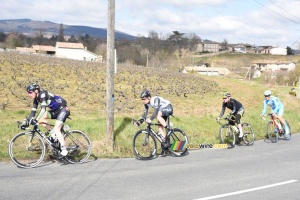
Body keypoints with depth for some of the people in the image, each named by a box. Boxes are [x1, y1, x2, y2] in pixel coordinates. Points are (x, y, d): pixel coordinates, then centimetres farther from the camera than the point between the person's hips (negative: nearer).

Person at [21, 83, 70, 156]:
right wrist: (28, 121, -5)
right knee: (41, 118, -5)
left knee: (56, 129, -20)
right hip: (55, 111, 9)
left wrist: (36, 120, -42)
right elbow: (33, 111, 4)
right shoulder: (36, 98, 2)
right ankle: (52, 133, 3)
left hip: (63, 109, -9)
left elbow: (43, 109, -34)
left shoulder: (43, 94, -23)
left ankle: (64, 150, -17)